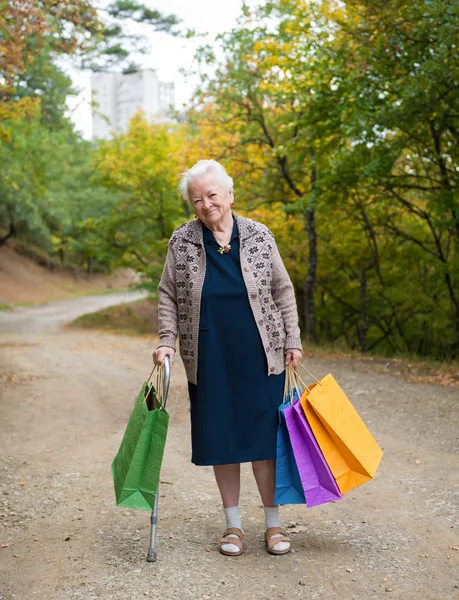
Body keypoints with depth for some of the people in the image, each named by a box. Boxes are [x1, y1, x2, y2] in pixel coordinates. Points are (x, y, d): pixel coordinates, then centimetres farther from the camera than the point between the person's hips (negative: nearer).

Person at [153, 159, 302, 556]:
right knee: (221, 439, 6)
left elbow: (282, 291, 7)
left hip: (260, 357, -1)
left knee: (264, 436, 1)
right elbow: (168, 296, 7)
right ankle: (233, 524, 21)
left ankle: (274, 524, 15)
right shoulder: (182, 241, 0)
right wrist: (168, 341, -4)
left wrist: (292, 341, 3)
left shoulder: (259, 236, 0)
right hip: (210, 360, 1)